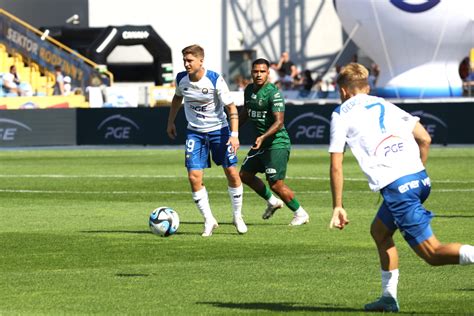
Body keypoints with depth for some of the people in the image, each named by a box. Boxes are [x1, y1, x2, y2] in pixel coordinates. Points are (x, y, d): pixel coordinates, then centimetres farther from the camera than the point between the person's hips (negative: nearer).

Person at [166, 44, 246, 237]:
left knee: (232, 173, -1)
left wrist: (234, 135, -21)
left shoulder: (215, 80, -19)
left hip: (219, 130, -2)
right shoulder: (181, 79, -7)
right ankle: (209, 220, 2)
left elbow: (231, 107, -13)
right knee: (194, 177, -11)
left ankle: (238, 217, 19)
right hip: (195, 132, 2)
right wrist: (171, 122, 20)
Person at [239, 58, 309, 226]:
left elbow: (279, 122, -25)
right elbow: (246, 112, 25)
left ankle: (300, 214, 7)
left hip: (277, 143, -9)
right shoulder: (249, 90, 7)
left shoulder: (273, 93, -18)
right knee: (245, 175, 12)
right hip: (260, 142, 9)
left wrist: (263, 137, -37)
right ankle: (272, 202, 30)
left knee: (276, 184, -11)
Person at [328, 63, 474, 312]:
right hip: (420, 179, 7)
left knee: (431, 252, -9)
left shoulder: (341, 114, 9)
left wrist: (337, 207, 11)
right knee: (379, 230, 27)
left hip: (396, 186, -7)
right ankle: (389, 298, 26)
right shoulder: (385, 105, 24)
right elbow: (424, 138, 16)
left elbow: (336, 166, 5)